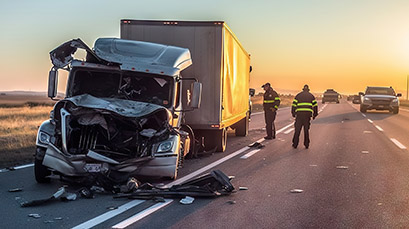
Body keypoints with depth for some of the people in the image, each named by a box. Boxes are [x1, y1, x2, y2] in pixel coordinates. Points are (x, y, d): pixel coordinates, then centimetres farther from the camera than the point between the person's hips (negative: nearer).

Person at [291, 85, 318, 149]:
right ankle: (306, 144, 10)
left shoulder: (298, 95, 12)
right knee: (306, 130, 11)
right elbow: (315, 106, 9)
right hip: (308, 114, 1)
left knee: (297, 130, 6)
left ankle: (295, 144, 6)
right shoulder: (311, 96, 13)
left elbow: (294, 105, 7)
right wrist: (315, 114, 18)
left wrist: (293, 113, 18)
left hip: (299, 114, -1)